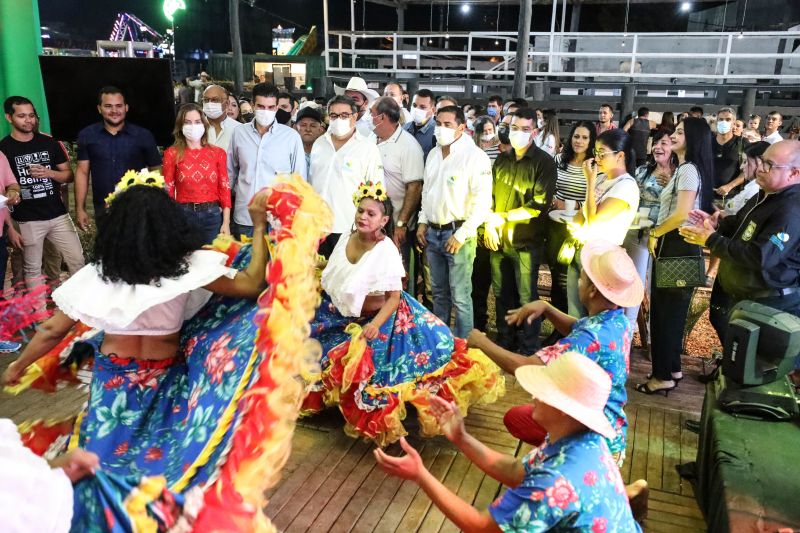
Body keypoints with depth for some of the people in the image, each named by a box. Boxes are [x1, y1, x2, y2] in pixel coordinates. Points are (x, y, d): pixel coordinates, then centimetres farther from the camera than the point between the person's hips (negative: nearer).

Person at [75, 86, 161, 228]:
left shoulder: (143, 136, -2)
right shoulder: (87, 136, 4)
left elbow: (156, 172, 2)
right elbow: (82, 171, 6)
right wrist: (80, 208, 1)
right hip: (103, 210, 2)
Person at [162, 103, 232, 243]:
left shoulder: (218, 152, 5)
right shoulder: (172, 153, 3)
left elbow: (224, 188, 2)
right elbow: (168, 189, 1)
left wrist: (226, 223, -3)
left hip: (212, 215, 1)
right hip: (183, 215, -1)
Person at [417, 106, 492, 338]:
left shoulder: (474, 156, -12)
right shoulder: (434, 154, 11)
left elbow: (482, 201, -15)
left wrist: (461, 235, -17)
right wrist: (423, 222, 11)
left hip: (458, 233, -7)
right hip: (432, 232, 7)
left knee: (460, 296, -3)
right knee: (439, 292, 17)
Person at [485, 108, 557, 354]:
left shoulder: (544, 162, -6)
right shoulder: (502, 160, 11)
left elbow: (539, 205, -13)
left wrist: (503, 217, -13)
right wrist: (489, 223, -3)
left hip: (526, 242, -5)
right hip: (498, 239, 5)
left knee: (527, 298, 4)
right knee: (501, 295, 15)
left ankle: (529, 351, 19)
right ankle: (504, 344, 32)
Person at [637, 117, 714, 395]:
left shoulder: (688, 170, -15)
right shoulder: (686, 169, 17)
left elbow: (683, 215, -24)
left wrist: (654, 233, -10)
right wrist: (658, 233, 7)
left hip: (676, 247, -10)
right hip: (677, 245, 10)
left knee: (664, 311, -2)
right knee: (672, 310, 16)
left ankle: (663, 376, 8)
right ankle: (672, 368, 27)